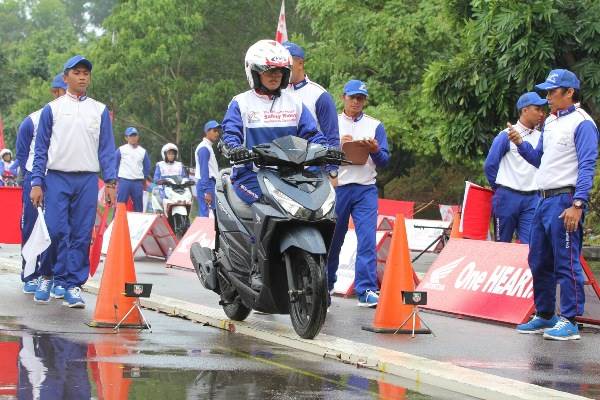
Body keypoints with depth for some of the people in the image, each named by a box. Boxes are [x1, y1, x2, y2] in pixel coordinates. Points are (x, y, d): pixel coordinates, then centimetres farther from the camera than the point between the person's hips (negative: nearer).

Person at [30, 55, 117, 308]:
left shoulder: (100, 111, 11)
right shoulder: (52, 109, 7)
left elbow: (106, 149, 11)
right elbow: (41, 149, 6)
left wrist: (110, 182, 1)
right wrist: (36, 183, -3)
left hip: (87, 180, 2)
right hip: (57, 178, -2)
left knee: (81, 236, -1)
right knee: (55, 231, -11)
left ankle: (74, 286, 5)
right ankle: (46, 277, 10)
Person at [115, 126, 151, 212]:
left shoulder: (143, 151, 10)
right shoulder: (121, 150, 1)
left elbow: (147, 167, 19)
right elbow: (115, 165, 6)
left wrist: (144, 178, 14)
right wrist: (116, 178, 4)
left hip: (138, 182, 3)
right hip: (124, 181, -3)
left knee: (139, 207, 7)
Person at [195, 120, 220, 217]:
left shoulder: (208, 147, 21)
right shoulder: (204, 148, -11)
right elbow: (204, 170, -18)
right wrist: (207, 191, -24)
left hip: (209, 183, 10)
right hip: (206, 184, -10)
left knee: (204, 215, 9)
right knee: (207, 215, -15)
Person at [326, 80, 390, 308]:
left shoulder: (375, 126, 11)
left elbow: (384, 161, 6)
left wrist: (375, 150, -14)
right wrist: (338, 145, -14)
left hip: (366, 189, 0)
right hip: (337, 188, 0)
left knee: (367, 240, -11)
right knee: (333, 240, 8)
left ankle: (366, 290, -14)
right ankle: (326, 284, 23)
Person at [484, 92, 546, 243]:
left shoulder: (541, 137, 8)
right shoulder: (506, 136, -3)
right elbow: (490, 165, 1)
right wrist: (500, 189, 6)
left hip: (532, 200, 3)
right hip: (508, 197, -3)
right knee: (502, 243, 6)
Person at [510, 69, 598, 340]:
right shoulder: (550, 122, 17)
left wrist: (578, 205, -23)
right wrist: (520, 144, 7)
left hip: (565, 201, -9)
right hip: (544, 200, 9)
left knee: (566, 264, -8)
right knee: (539, 262, 14)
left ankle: (569, 321, -5)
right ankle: (544, 316, 25)